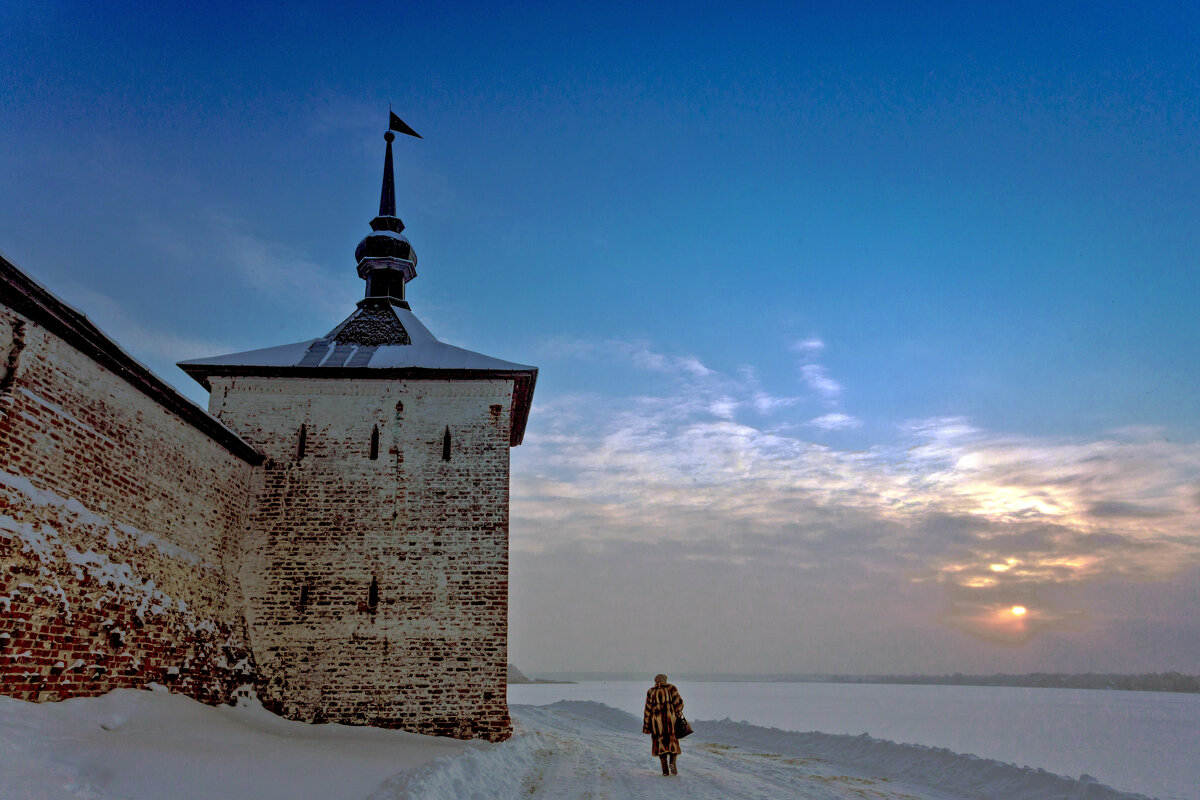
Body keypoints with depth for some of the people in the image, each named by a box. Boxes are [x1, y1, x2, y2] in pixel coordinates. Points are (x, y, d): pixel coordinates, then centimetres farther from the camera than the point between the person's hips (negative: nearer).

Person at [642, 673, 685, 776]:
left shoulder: (651, 691, 10)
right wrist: (678, 714, 7)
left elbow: (648, 709, 6)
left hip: (657, 719, 1)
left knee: (661, 742, 8)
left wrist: (646, 726, 7)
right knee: (673, 741, 11)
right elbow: (678, 702, -3)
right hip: (670, 717, -1)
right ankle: (672, 762, -13)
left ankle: (665, 770, 2)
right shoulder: (671, 688, 8)